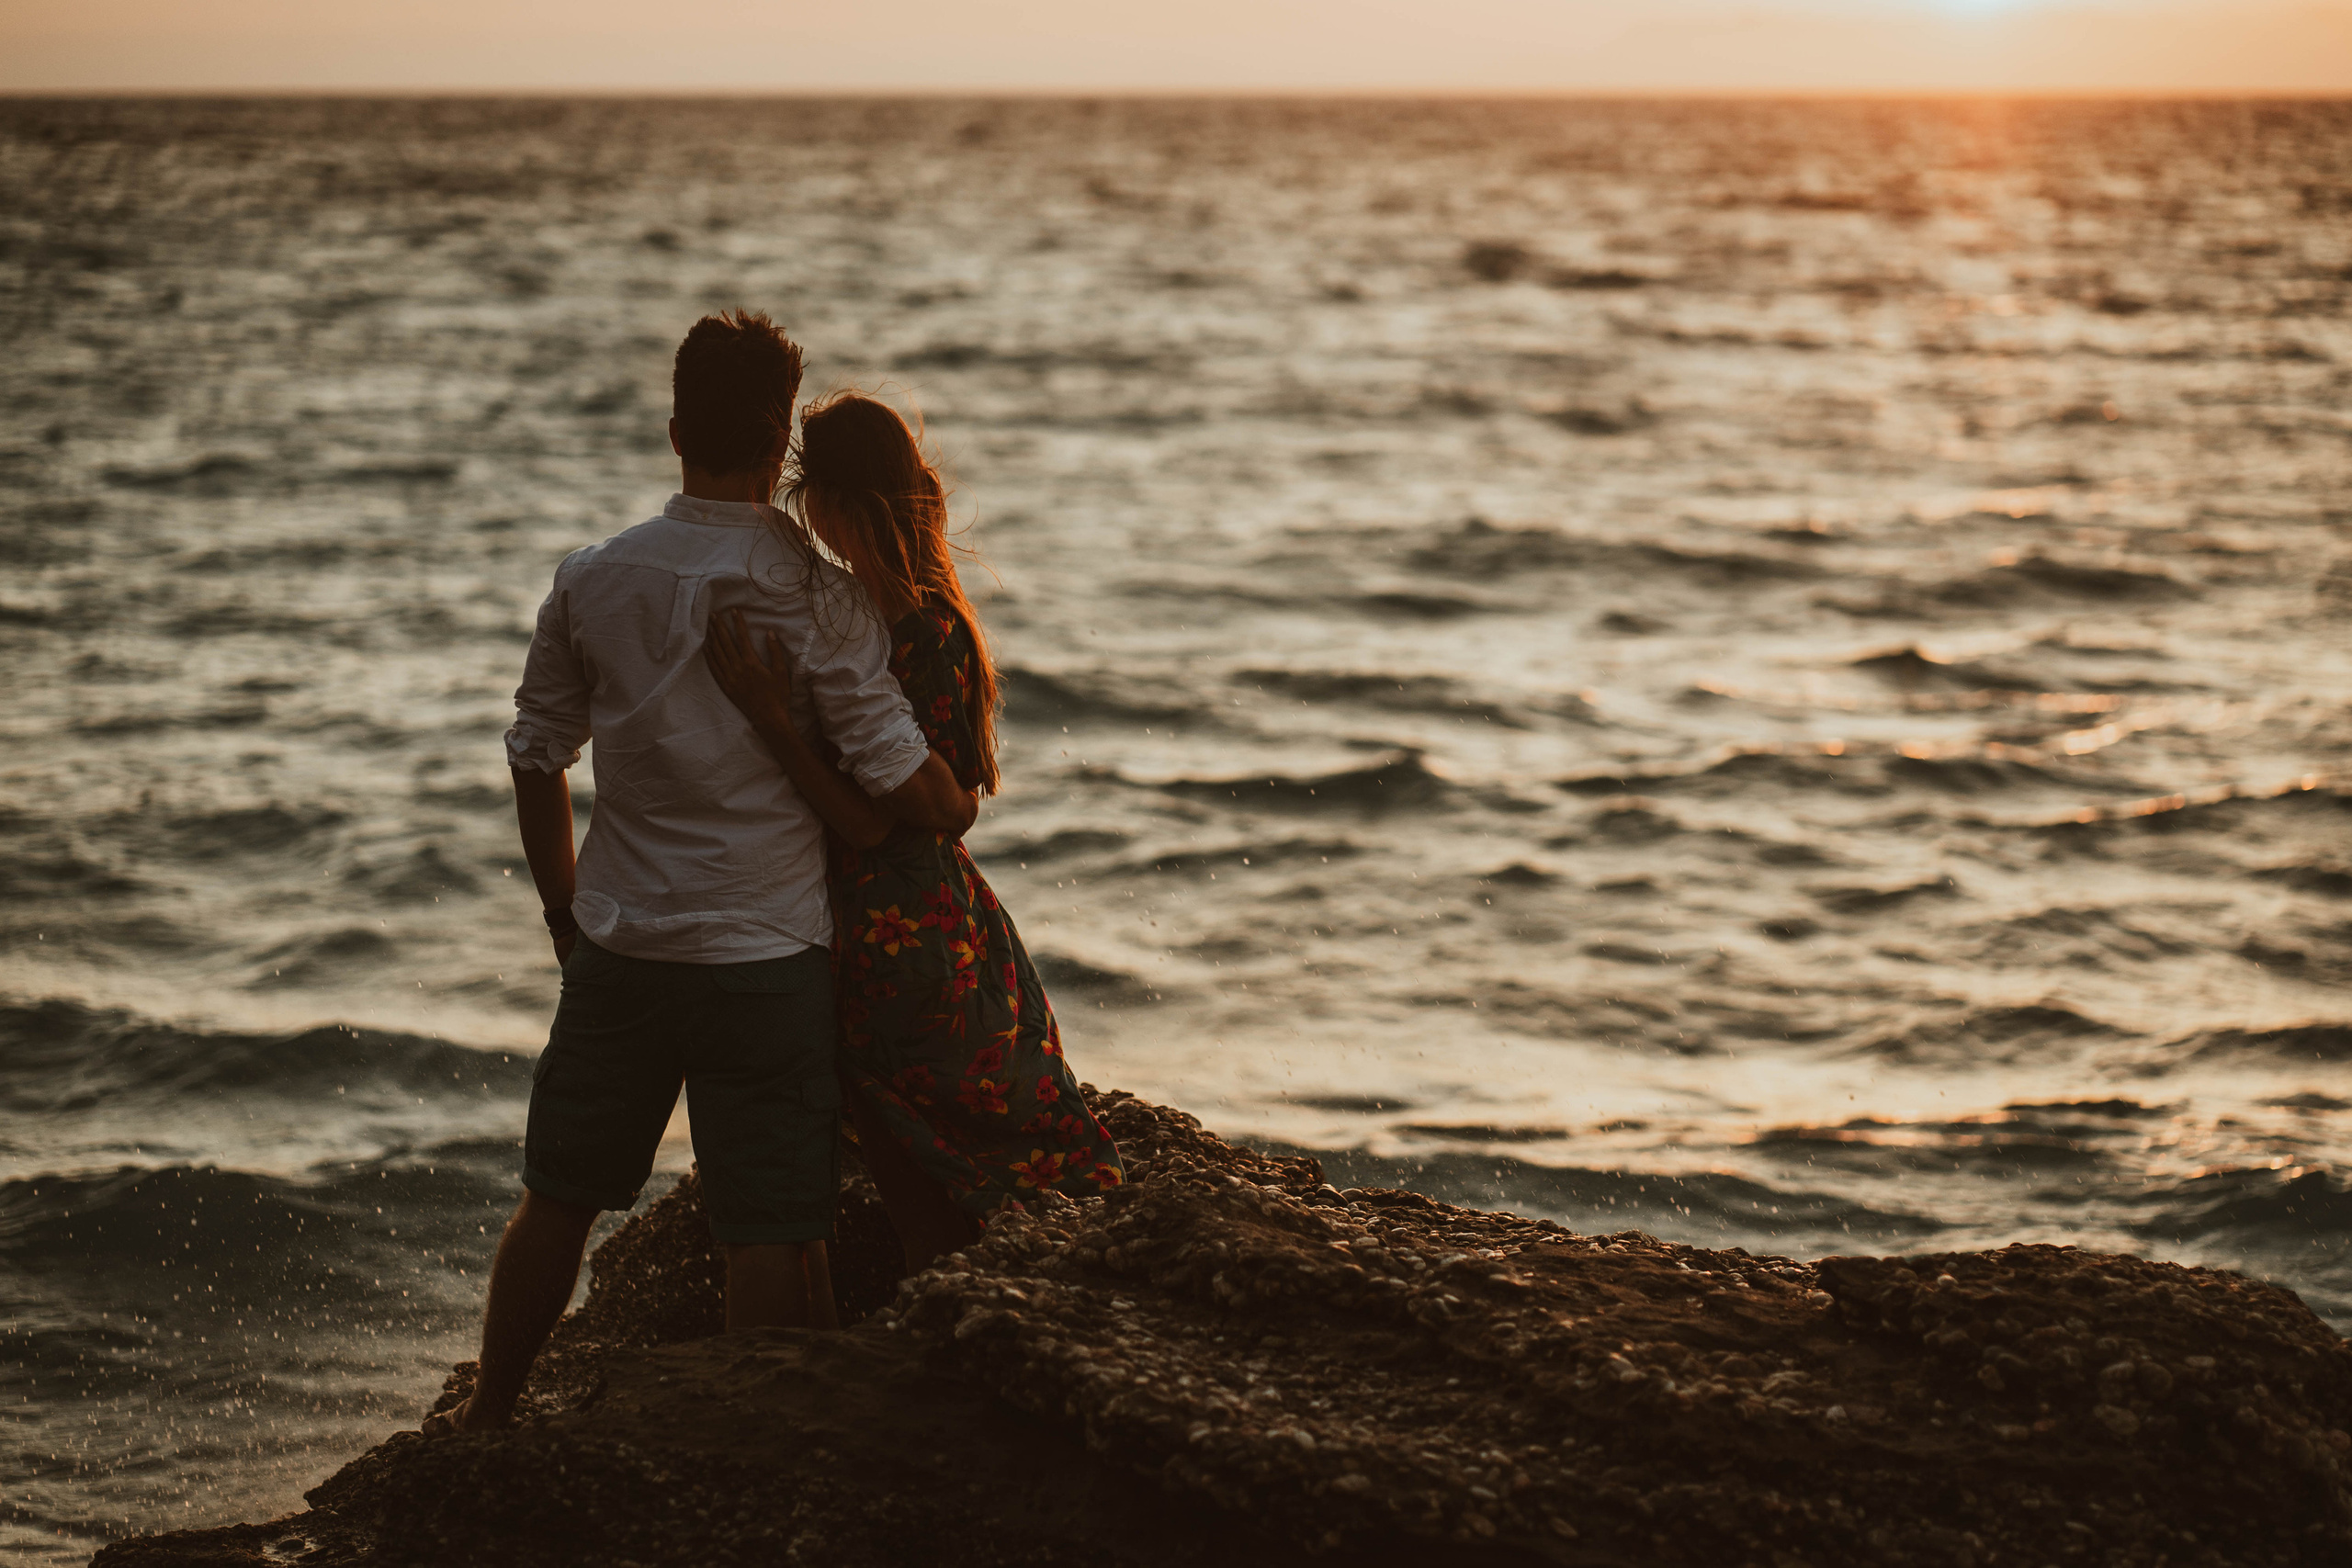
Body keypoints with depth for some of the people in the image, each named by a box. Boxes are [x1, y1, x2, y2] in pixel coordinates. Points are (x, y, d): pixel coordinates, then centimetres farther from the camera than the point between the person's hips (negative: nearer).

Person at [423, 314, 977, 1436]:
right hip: (768, 960, -4)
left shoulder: (591, 581, -2)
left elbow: (536, 759, 8)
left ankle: (488, 1415, 33)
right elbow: (899, 783, -13)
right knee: (773, 1235, 4)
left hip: (618, 951, 4)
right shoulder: (818, 597, -12)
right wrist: (963, 804, 10)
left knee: (557, 1200, 18)